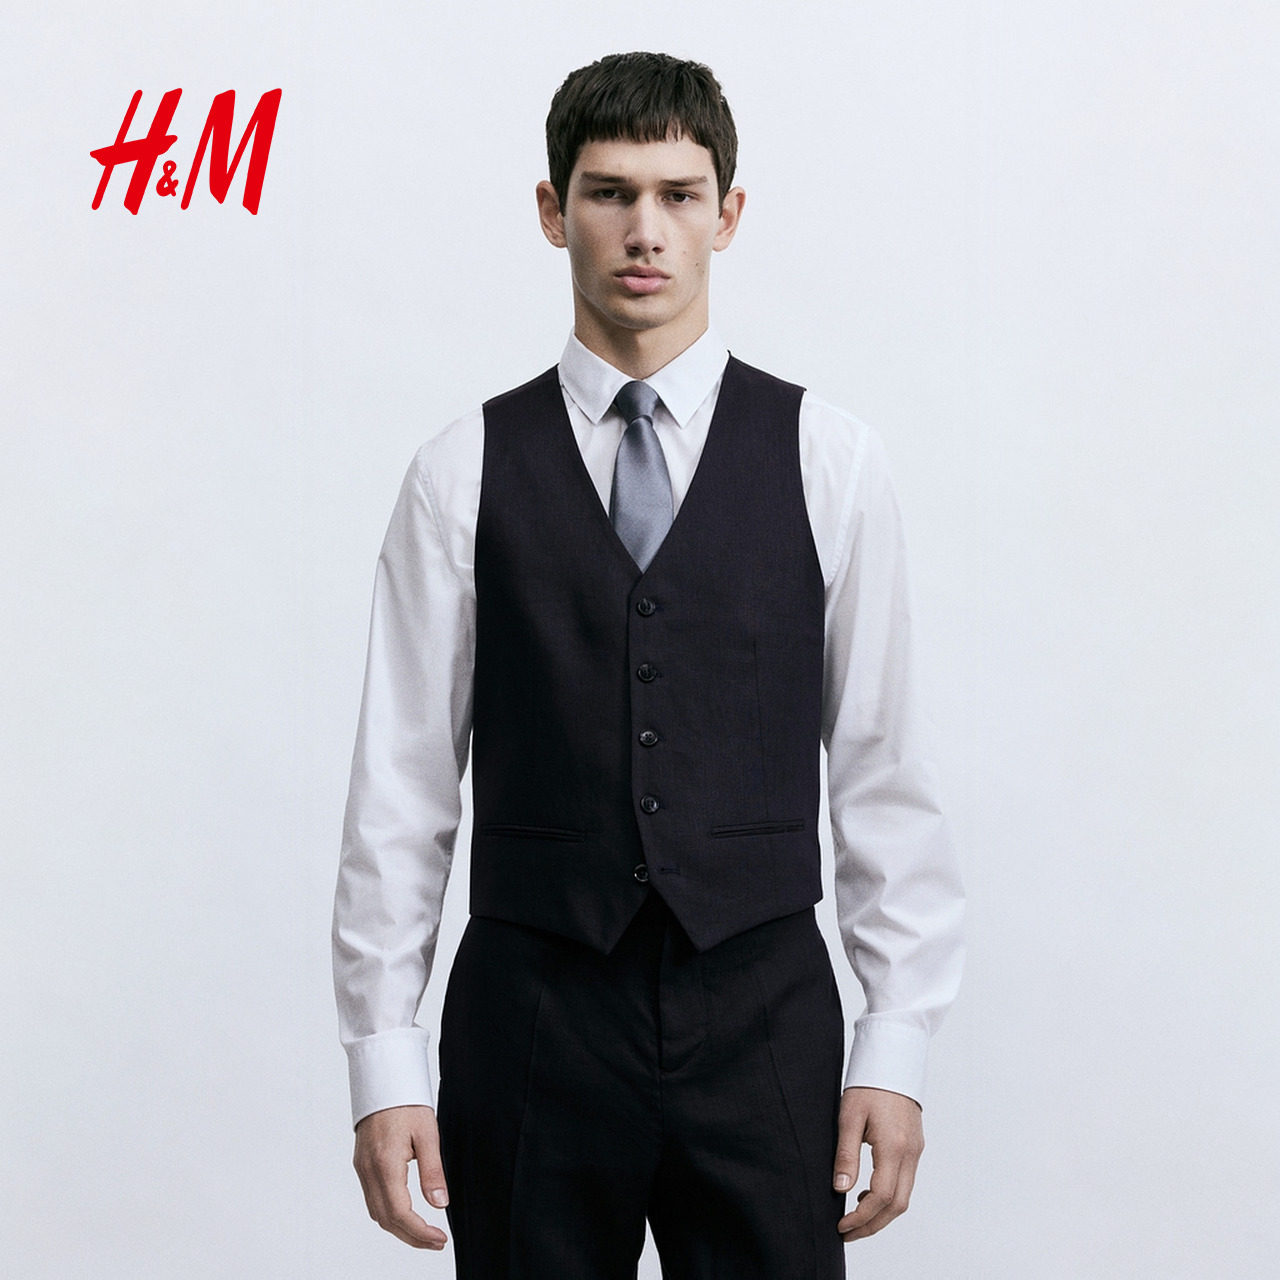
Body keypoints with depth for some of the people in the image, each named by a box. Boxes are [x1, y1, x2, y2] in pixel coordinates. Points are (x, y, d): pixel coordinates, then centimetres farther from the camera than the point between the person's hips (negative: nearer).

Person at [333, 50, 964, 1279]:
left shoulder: (827, 461, 2)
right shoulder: (466, 472, 1)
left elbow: (884, 770, 2)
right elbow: (399, 781, 1)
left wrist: (897, 1044, -2)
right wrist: (382, 1063, -2)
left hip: (762, 1011, 0)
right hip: (533, 1021, 0)